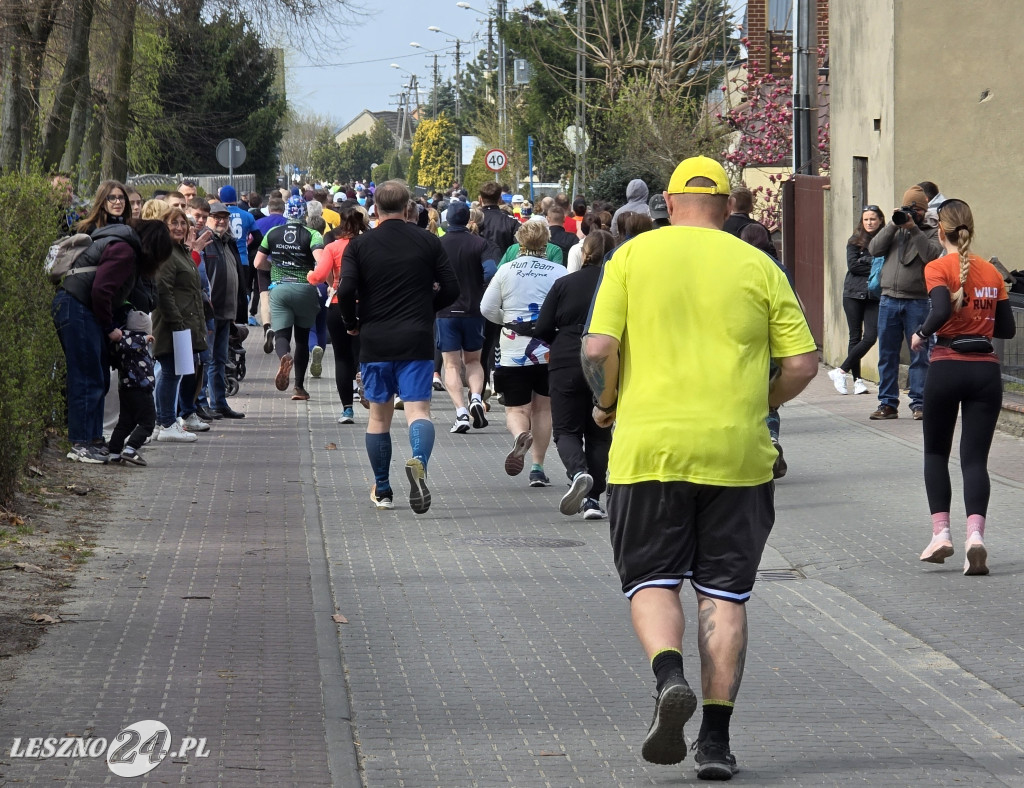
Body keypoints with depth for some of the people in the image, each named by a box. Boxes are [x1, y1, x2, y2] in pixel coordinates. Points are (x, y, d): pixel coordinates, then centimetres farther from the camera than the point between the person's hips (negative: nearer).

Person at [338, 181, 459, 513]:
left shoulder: (359, 245, -1)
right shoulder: (428, 242, 2)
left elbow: (345, 290, -11)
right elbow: (451, 289, 1)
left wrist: (352, 323, 6)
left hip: (374, 341, 1)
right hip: (417, 341, -1)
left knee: (379, 416, 13)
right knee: (418, 409, -5)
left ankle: (382, 491, 21)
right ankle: (419, 461, -36)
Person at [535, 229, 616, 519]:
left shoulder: (564, 284, -2)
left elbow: (543, 329, -2)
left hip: (566, 365, -1)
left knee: (566, 430, 9)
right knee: (599, 434, 12)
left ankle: (578, 472, -22)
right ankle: (593, 499, 8)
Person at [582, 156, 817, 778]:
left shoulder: (633, 256, 2)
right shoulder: (758, 267, 5)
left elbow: (598, 348, -7)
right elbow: (803, 363, 2)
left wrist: (606, 403, 12)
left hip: (649, 447, -1)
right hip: (737, 452, 1)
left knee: (652, 579, 9)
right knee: (724, 592, 7)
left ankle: (669, 678, -19)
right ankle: (716, 738, 4)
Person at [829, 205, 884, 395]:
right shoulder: (855, 241, 5)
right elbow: (852, 265, -5)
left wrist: (866, 262, -12)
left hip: (874, 296, 0)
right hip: (853, 294, 0)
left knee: (870, 337, -10)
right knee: (856, 336, 3)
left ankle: (841, 371, -1)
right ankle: (857, 379, 8)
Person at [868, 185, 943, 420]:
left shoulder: (931, 233, 7)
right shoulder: (892, 231, 17)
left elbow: (931, 254, -12)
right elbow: (874, 249, 2)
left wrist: (914, 229, -13)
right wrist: (893, 225, -4)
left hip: (917, 302, -3)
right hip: (889, 301, 3)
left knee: (919, 355, -2)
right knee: (887, 354, 5)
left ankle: (919, 403, 3)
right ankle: (888, 403, 10)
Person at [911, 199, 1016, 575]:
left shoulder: (938, 268, -6)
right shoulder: (991, 272, 7)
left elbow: (942, 310, -23)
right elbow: (1007, 328, 8)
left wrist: (921, 335, -6)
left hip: (946, 369, -3)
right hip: (986, 371, 3)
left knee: (936, 453, 16)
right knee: (975, 458, 2)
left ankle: (941, 532, 6)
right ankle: (975, 534, -17)